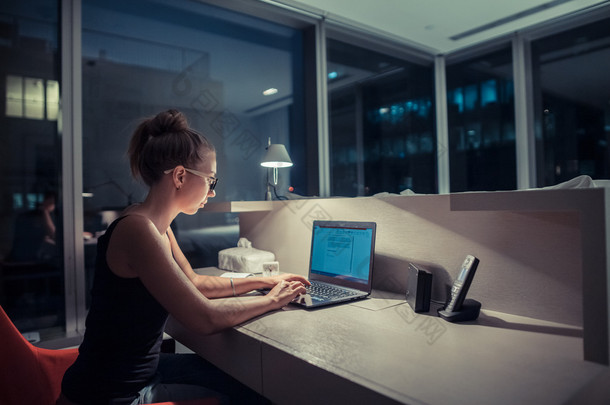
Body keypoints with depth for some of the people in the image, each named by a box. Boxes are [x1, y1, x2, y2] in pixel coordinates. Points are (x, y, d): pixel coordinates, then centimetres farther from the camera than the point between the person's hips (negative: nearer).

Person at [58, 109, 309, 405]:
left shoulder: (158, 227, 2)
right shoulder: (137, 229, -28)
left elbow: (195, 283, 14)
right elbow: (206, 318, -29)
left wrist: (262, 281, 10)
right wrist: (272, 300, -14)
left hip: (141, 367, 9)